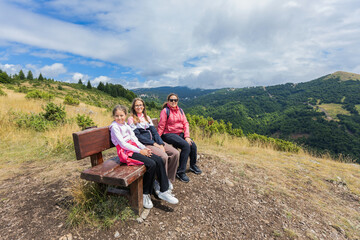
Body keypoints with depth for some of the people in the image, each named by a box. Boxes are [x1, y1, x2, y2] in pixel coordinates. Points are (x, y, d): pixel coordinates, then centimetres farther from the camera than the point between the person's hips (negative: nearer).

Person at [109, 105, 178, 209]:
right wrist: (140, 151, -17)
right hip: (126, 153, -7)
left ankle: (164, 191, -3)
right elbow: (123, 144, -14)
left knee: (159, 160, -11)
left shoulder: (126, 125, 19)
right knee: (151, 164, -24)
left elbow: (134, 139, 13)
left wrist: (144, 148, -4)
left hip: (134, 149, 7)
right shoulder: (114, 127, -5)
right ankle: (145, 194, -3)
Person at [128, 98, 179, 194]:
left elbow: (154, 131, 10)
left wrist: (161, 144, -6)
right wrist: (153, 143, -14)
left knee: (175, 153, -13)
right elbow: (138, 136, -8)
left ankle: (168, 178, 3)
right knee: (163, 156, -29)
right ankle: (158, 182, -7)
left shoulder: (147, 117, 20)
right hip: (144, 144, -6)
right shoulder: (131, 119, 2)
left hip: (155, 141, 6)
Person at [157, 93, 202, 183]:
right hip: (169, 134, -6)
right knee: (186, 146, -26)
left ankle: (193, 165, 15)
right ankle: (180, 172, -12)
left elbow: (185, 123, 6)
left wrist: (187, 136, -6)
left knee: (193, 145, -13)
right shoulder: (165, 111, -6)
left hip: (180, 133, 6)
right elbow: (161, 127, -9)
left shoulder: (180, 110, 12)